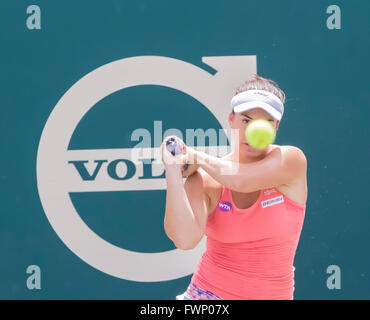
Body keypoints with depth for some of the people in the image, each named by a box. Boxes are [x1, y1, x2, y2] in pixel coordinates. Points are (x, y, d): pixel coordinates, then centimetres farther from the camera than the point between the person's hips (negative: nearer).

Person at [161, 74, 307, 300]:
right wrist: (173, 169, -24)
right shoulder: (203, 180, -6)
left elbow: (240, 180, -24)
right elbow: (185, 239, -22)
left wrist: (197, 157, -7)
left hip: (273, 294, -1)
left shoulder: (291, 160, -8)